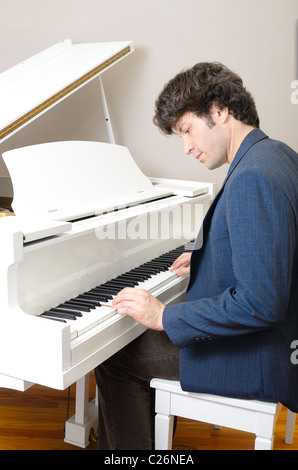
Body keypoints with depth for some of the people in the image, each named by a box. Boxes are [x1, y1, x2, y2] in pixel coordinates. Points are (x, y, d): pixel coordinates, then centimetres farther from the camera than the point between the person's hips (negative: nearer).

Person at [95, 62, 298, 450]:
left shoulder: (252, 178, -28)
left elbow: (261, 304, -32)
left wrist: (166, 317, -24)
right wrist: (209, 258, 14)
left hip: (254, 359, -10)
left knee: (114, 360, 0)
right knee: (143, 338, 24)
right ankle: (150, 434, 40)